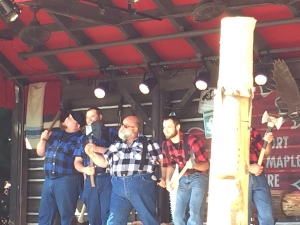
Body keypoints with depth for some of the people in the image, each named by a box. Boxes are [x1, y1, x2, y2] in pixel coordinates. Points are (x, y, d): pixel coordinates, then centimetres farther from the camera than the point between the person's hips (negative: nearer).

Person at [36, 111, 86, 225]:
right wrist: (43, 139, 3)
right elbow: (40, 153, 19)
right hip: (49, 180, 7)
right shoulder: (55, 134, 15)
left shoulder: (80, 139, -5)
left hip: (67, 180, -7)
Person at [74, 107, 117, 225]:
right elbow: (77, 162, 16)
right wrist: (84, 169, -5)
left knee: (108, 215, -11)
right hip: (90, 181, 4)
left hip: (107, 179, -4)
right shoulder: (84, 139, 20)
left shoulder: (112, 134, 9)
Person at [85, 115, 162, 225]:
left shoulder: (148, 143, 3)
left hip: (142, 185, -4)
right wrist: (91, 153, 7)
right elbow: (104, 162, 20)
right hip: (119, 187, 4)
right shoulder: (117, 145, 17)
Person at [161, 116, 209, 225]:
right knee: (178, 216, 3)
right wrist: (168, 181, -5)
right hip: (183, 179, 6)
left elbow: (206, 165, -18)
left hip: (198, 177, -6)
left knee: (194, 213, -19)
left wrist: (194, 165, -39)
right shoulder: (166, 145, -3)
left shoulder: (192, 141, -21)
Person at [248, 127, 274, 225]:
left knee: (267, 215, 4)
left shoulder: (253, 131, 14)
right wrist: (249, 168, -18)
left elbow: (266, 153, 18)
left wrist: (268, 142, -3)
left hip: (258, 176, 5)